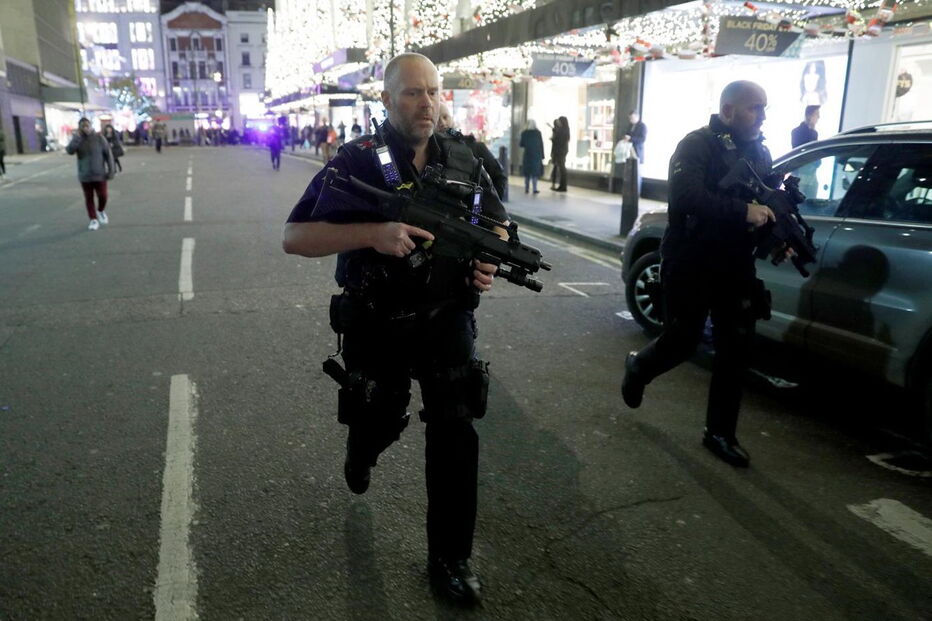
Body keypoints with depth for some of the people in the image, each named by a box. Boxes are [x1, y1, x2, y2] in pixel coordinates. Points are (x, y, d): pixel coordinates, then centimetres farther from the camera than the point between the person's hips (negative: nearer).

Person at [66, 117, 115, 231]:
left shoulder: (99, 138, -6)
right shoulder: (77, 140, -2)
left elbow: (108, 154, -4)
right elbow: (70, 151, -19)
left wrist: (110, 171, -8)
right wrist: (76, 138, -29)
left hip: (99, 174, -1)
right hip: (85, 176, 1)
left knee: (103, 196, -2)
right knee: (89, 198, 5)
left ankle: (100, 211, 28)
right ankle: (93, 220, 15)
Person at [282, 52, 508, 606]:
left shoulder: (462, 159, 0)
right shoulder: (357, 162, -12)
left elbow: (498, 221, 14)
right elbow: (294, 237, -16)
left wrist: (491, 259, -9)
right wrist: (371, 233, -31)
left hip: (448, 321, 2)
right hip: (377, 327, -2)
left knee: (456, 436, -1)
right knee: (379, 423, 18)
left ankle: (450, 560, 17)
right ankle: (361, 451, 58)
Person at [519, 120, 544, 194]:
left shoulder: (524, 133, -6)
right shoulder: (538, 133, -4)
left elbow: (522, 144, -2)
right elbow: (541, 144, -3)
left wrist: (519, 144, 22)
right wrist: (542, 156, 3)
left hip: (527, 155, 1)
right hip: (537, 155, 0)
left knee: (527, 172, 11)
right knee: (535, 172, 3)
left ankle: (527, 188, 12)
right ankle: (535, 189, -1)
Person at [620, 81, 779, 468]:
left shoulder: (760, 152, 11)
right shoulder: (697, 145, -11)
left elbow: (770, 202, 17)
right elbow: (686, 196, -28)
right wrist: (743, 210, -31)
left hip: (736, 267, 6)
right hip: (691, 266, -6)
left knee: (735, 352, 5)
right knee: (681, 342, 2)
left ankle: (720, 434, 18)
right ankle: (638, 368, 36)